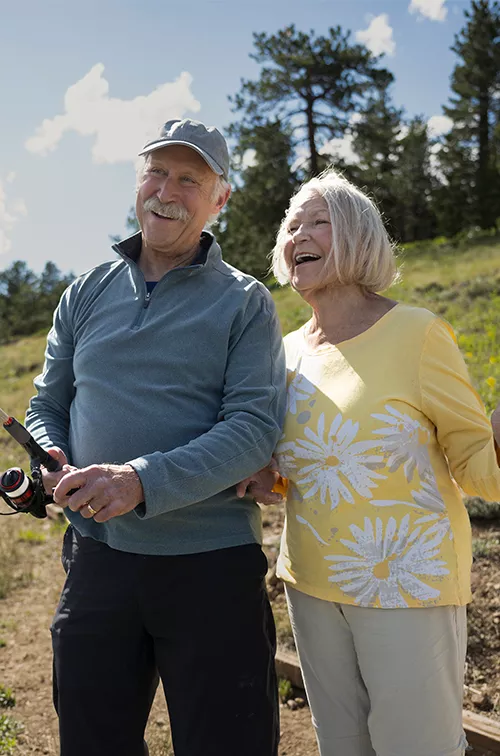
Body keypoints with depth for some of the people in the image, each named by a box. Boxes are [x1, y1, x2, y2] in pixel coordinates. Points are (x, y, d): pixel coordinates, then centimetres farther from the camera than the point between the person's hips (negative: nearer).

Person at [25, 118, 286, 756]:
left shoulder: (245, 303, -1)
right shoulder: (87, 294, 10)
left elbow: (254, 428, -12)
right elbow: (47, 406, 14)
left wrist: (142, 481, -24)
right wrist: (51, 465, -8)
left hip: (212, 564, -3)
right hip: (97, 554, 3)